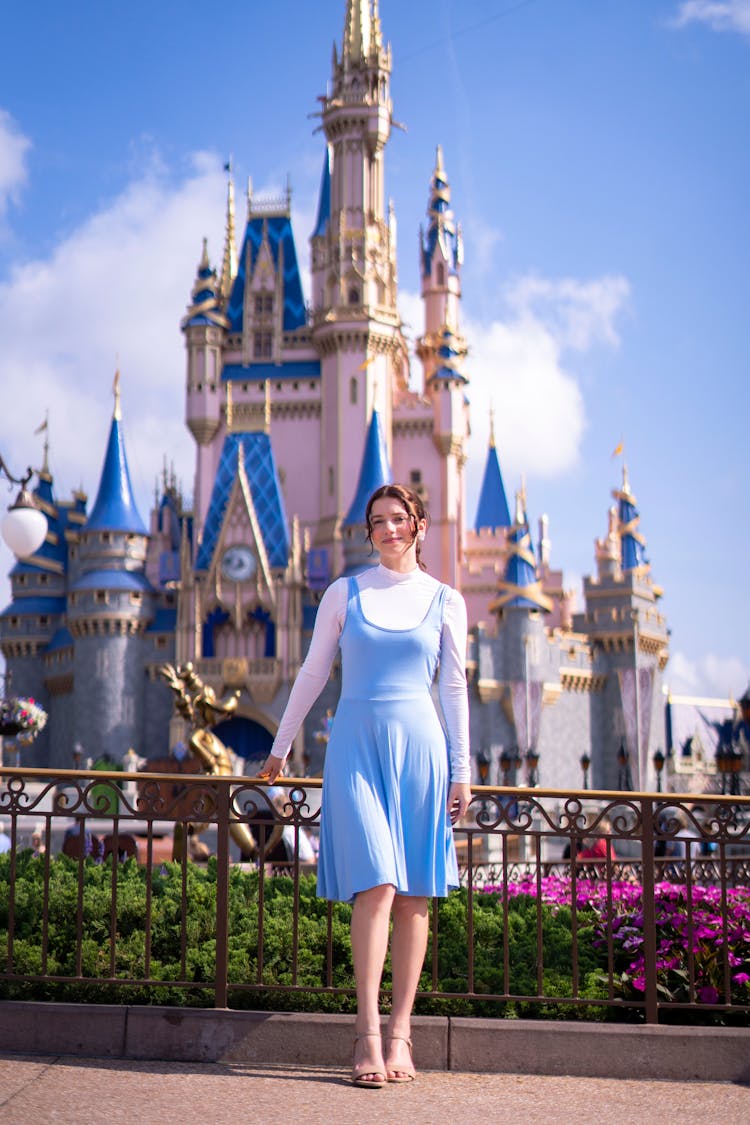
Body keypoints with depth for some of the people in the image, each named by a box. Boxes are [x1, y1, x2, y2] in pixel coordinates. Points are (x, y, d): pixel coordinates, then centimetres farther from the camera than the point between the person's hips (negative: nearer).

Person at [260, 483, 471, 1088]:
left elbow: (455, 688, 10)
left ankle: (399, 1034, 9)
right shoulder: (345, 593, 8)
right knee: (376, 884, -13)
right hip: (356, 744, -1)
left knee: (414, 893, 1)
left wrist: (461, 770, 7)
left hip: (419, 746, 1)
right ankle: (367, 1033, -7)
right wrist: (280, 746, 16)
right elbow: (313, 671, 13)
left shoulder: (446, 601, 9)